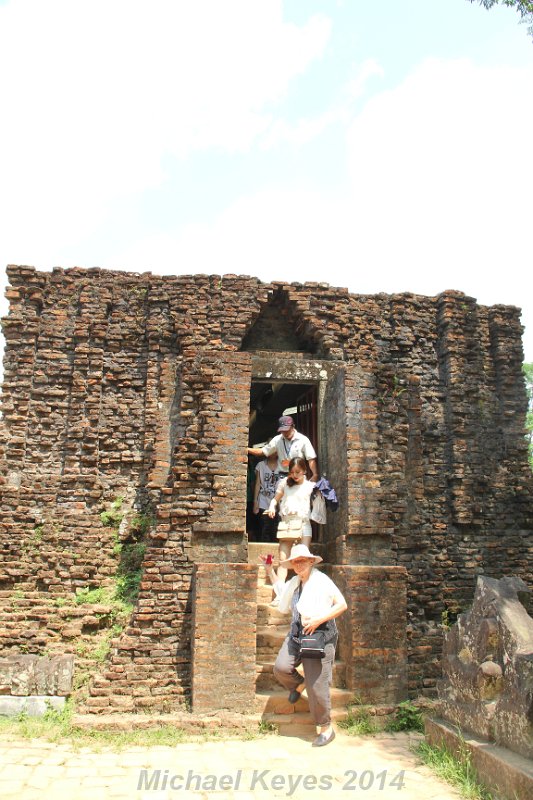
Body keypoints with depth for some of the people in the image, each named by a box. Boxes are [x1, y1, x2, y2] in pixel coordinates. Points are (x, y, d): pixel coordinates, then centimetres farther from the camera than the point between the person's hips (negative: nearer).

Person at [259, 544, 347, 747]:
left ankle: (325, 729, 19)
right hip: (296, 635, 7)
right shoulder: (294, 582, 12)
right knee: (281, 668, -13)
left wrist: (318, 620, -20)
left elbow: (342, 605, -15)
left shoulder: (321, 581, -12)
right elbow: (280, 590, 34)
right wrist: (269, 569, 30)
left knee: (317, 687, -2)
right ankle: (299, 685, 21)